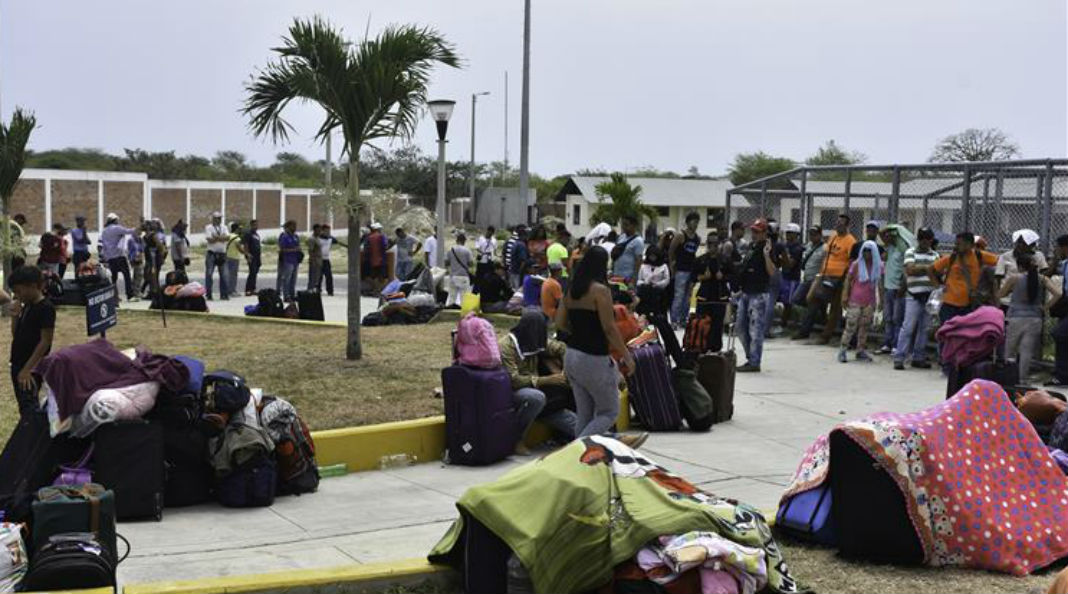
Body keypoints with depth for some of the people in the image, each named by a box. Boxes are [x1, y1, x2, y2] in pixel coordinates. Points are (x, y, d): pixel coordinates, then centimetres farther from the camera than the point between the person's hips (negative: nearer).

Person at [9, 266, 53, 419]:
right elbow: (16, 335, 16)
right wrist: (15, 316, -2)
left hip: (31, 368, -9)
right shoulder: (26, 307, 11)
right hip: (18, 364, 9)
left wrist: (27, 368, -21)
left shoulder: (45, 308, -15)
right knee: (23, 406, 13)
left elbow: (45, 341, -18)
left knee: (28, 406, -12)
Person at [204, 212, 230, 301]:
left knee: (224, 275, 4)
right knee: (209, 274, -4)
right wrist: (222, 238, -13)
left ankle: (224, 294, 10)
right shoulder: (208, 227, -2)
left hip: (222, 254, 4)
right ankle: (208, 295, 0)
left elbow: (228, 237, -5)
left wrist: (217, 237, -18)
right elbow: (210, 240, -15)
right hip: (212, 253, -4)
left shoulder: (223, 227, 12)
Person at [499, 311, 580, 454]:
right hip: (509, 393, -7)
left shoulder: (535, 342, 4)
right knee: (536, 397, -39)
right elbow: (513, 380, -27)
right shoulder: (506, 346, -19)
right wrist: (547, 380, -28)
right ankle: (516, 441, -26)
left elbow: (561, 348, 14)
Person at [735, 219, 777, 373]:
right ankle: (750, 358, 24)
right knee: (741, 327, 14)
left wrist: (766, 255, -32)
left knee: (755, 329, -6)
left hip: (758, 294, -9)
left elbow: (772, 271, -21)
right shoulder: (750, 246, 14)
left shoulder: (766, 248, -11)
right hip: (745, 293, 9)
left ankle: (754, 362, -2)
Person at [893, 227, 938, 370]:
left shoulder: (935, 255, 15)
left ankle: (919, 357, 16)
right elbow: (910, 269, -11)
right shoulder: (910, 252, 3)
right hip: (914, 295, -4)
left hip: (929, 296, 4)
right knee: (908, 326, -8)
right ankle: (899, 357, -6)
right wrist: (926, 267, -8)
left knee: (923, 328, 9)